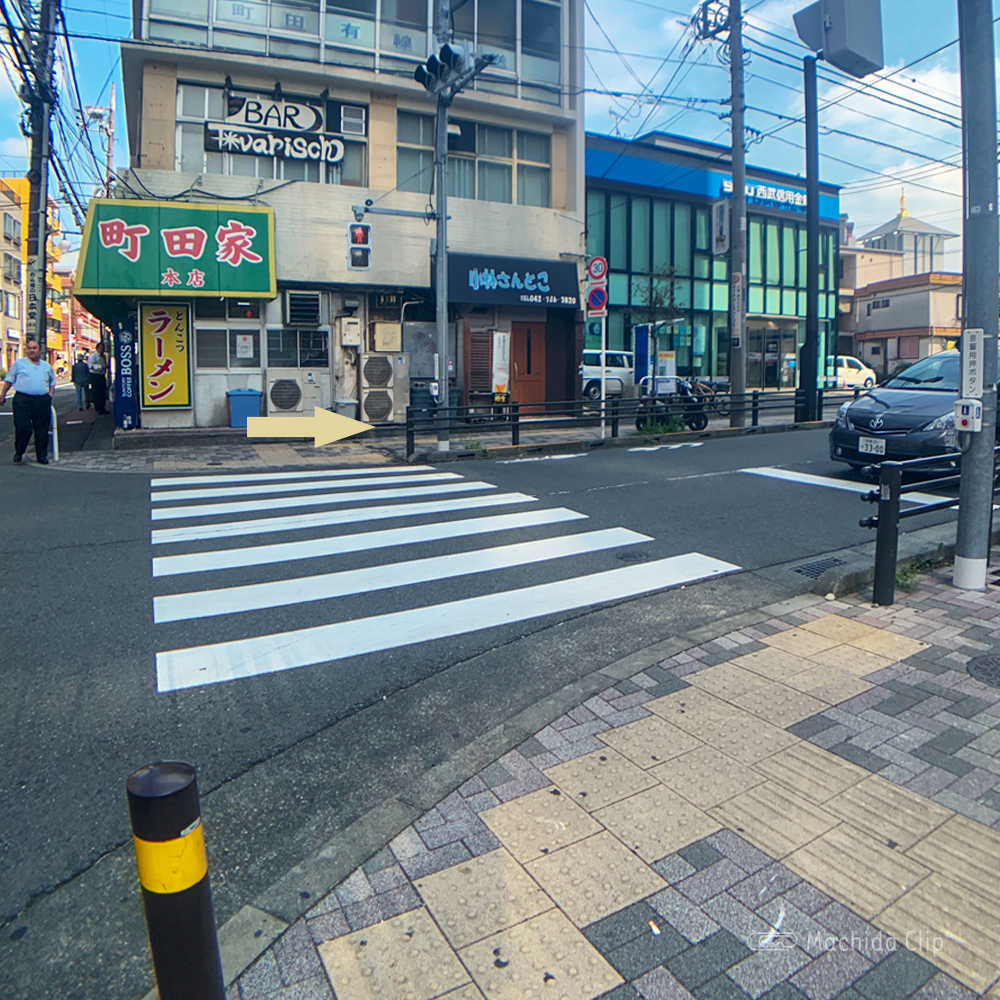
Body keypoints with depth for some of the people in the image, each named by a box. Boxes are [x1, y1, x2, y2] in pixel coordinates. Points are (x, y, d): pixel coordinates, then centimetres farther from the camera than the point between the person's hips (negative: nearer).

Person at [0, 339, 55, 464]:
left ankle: (42, 456, 11)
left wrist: (51, 393, 10)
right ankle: (18, 452, 12)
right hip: (23, 400, -3)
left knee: (42, 430, 3)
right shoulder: (19, 363, 8)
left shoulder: (47, 366, 18)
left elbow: (52, 383, 27)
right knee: (23, 428, -9)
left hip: (43, 401, 3)